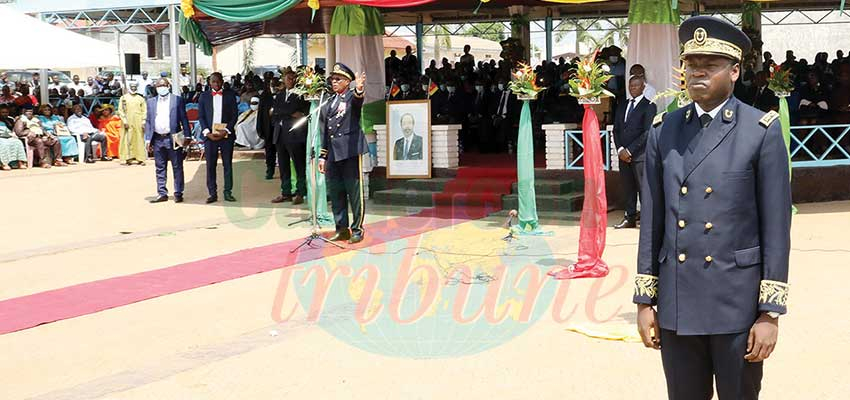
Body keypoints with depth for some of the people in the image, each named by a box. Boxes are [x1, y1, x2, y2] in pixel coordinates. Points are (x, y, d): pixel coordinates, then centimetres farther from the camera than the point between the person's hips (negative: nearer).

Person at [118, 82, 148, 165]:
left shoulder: (141, 98, 9)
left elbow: (144, 111, 6)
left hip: (138, 123, 1)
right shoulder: (124, 98, 6)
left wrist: (143, 122, -4)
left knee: (139, 140, -1)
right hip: (127, 123, -1)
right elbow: (120, 110, 1)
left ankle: (140, 159, 1)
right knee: (127, 140, -4)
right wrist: (124, 121, -8)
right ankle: (128, 158, -3)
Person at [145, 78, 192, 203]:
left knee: (177, 167, 1)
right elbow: (148, 121, 12)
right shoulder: (151, 102, 12)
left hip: (173, 139, -3)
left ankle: (178, 193, 8)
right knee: (160, 168, 8)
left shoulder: (177, 100, 3)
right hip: (158, 140, 3)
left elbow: (184, 119, 2)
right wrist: (148, 139, 5)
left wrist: (187, 136, -5)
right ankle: (162, 194, 14)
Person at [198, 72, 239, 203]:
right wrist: (207, 132, -7)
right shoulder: (204, 96, 8)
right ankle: (212, 193, 5)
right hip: (210, 135, 1)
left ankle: (228, 192, 9)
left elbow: (234, 115, 2)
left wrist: (226, 131, -9)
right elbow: (201, 116, 6)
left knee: (228, 164, 2)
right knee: (210, 165, 0)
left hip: (226, 134, -1)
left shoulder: (230, 95, 6)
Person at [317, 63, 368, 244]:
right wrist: (322, 156, 16)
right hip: (333, 153, 6)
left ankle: (357, 229, 7)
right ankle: (342, 229, 18)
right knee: (335, 193, 9)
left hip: (350, 150, -6)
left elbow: (358, 101, -28)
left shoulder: (352, 97, -1)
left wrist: (359, 89, -50)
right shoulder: (328, 103, 16)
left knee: (354, 192, -2)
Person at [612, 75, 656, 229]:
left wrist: (630, 150, -12)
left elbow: (647, 132, -10)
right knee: (627, 187, 7)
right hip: (623, 154, 6)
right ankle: (630, 218, 13)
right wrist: (620, 149, -1)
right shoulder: (622, 106, 17)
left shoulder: (649, 106, -2)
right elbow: (616, 129, 15)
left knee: (643, 187, -5)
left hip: (640, 154, -6)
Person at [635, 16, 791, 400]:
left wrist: (770, 312, -9)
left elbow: (776, 227, -6)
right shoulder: (664, 131, 5)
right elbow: (652, 221, 7)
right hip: (676, 304, 3)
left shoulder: (762, 131, -5)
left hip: (738, 302, -3)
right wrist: (645, 300, 6)